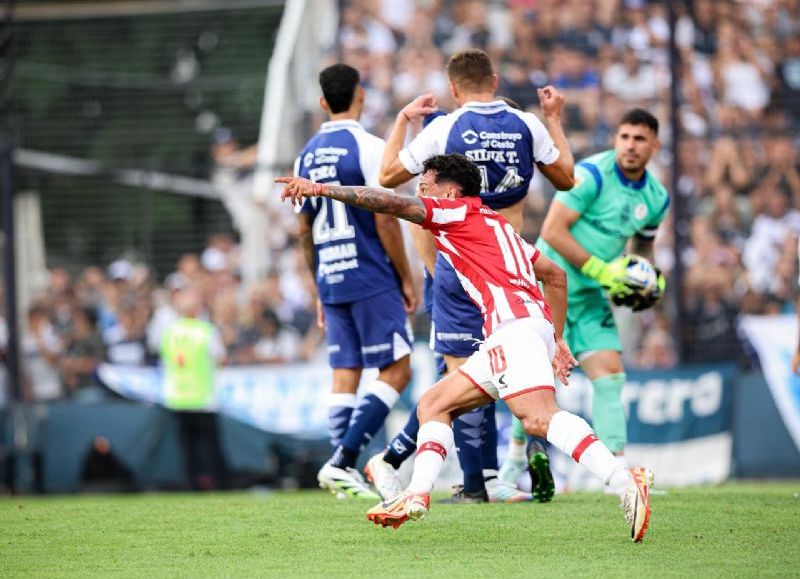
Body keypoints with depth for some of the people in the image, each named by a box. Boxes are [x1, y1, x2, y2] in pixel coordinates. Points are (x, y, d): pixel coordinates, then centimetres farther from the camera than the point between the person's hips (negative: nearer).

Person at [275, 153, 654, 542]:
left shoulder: (459, 210, 9)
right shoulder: (494, 224, 33)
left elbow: (393, 203, -2)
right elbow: (555, 275, 35)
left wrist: (322, 189, 0)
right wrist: (556, 341, 35)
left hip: (515, 325, -10)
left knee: (538, 418, -26)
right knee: (433, 404, 14)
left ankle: (625, 484, -38)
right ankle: (417, 495, 4)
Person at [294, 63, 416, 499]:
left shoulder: (308, 155, 11)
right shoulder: (367, 147, -10)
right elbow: (385, 221, -13)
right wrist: (406, 279, -4)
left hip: (332, 283, 7)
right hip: (372, 280, -7)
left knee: (345, 374, 9)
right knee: (396, 370, -2)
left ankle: (345, 476, 5)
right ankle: (342, 461, -13)